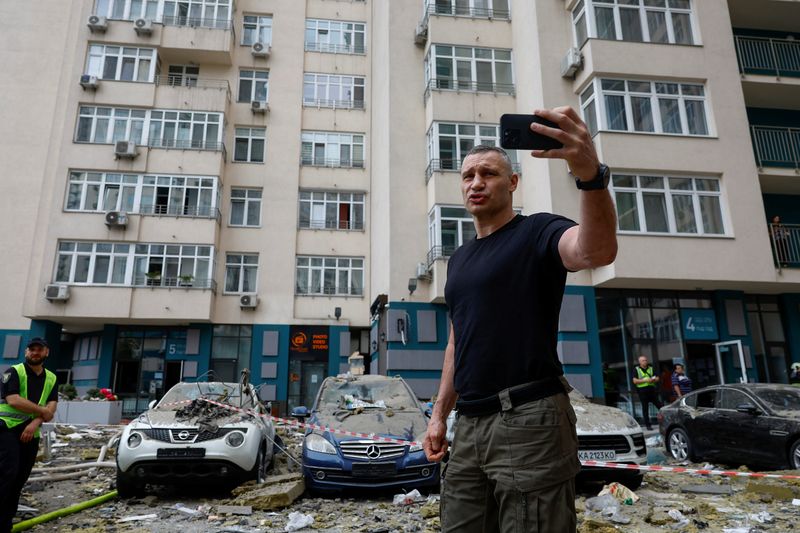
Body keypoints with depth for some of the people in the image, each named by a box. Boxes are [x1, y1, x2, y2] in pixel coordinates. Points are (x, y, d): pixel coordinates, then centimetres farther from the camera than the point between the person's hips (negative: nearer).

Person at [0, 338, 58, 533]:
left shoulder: (51, 378, 12)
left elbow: (51, 407, 2)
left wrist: (35, 423, -16)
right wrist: (42, 411, -10)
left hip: (31, 433, 5)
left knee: (19, 479, 7)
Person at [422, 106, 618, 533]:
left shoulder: (537, 233, -4)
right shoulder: (458, 258, 18)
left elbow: (598, 251, -27)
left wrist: (590, 175, -44)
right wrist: (439, 414, 16)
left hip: (530, 420, -6)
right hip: (468, 426, 7)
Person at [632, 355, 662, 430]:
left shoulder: (651, 368, 15)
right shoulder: (637, 370, 3)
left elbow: (658, 378, 15)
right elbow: (635, 381, -6)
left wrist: (653, 380, -8)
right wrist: (645, 380, -15)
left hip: (652, 390, 3)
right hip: (642, 391, -3)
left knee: (659, 405, -1)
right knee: (645, 409, 1)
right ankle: (647, 425, 6)